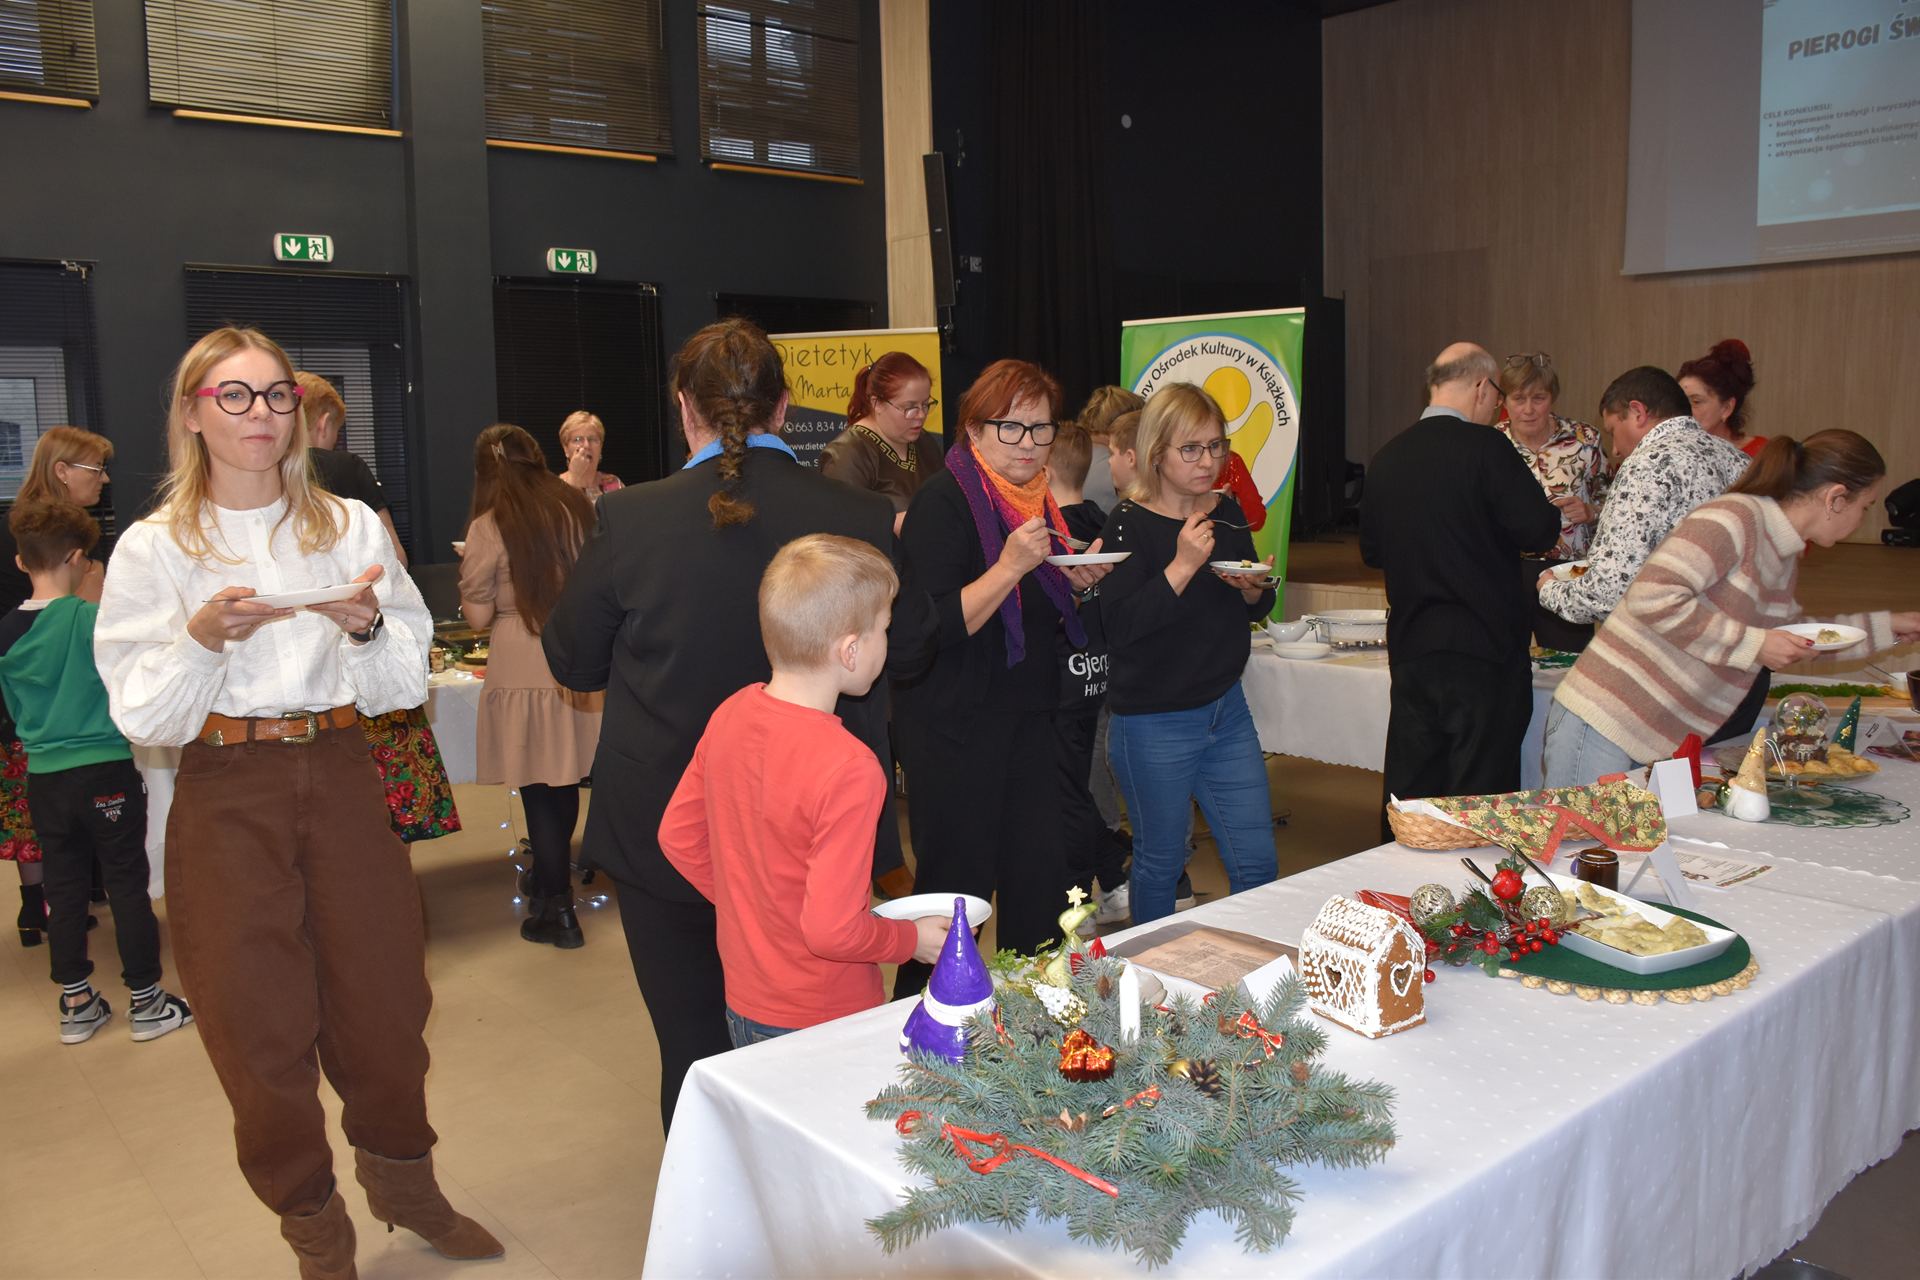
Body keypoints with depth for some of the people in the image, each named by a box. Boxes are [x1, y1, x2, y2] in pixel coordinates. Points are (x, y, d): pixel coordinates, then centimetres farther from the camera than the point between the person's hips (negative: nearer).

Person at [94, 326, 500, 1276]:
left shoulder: (350, 527, 5)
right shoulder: (154, 548, 0)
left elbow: (404, 683, 4)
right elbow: (143, 716, -4)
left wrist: (367, 628, -16)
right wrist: (203, 640, -20)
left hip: (340, 778, 2)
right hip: (227, 797, -1)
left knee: (384, 993, 8)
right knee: (259, 1019, 7)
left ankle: (401, 1178, 34)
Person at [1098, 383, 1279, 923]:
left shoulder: (1227, 514, 5)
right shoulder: (1131, 525, -13)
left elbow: (1256, 610, 18)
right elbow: (1119, 626, -23)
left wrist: (1254, 588, -5)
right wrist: (1182, 567, -29)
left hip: (1226, 709, 6)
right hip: (1154, 724, -5)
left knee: (1257, 863, 8)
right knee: (1160, 864, 9)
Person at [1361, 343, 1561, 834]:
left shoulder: (1385, 458, 7)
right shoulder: (1486, 448, -11)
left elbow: (1371, 550, 14)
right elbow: (1539, 531, -14)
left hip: (1409, 647, 6)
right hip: (1484, 646, -6)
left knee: (1408, 791, 15)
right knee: (1479, 794, 3)